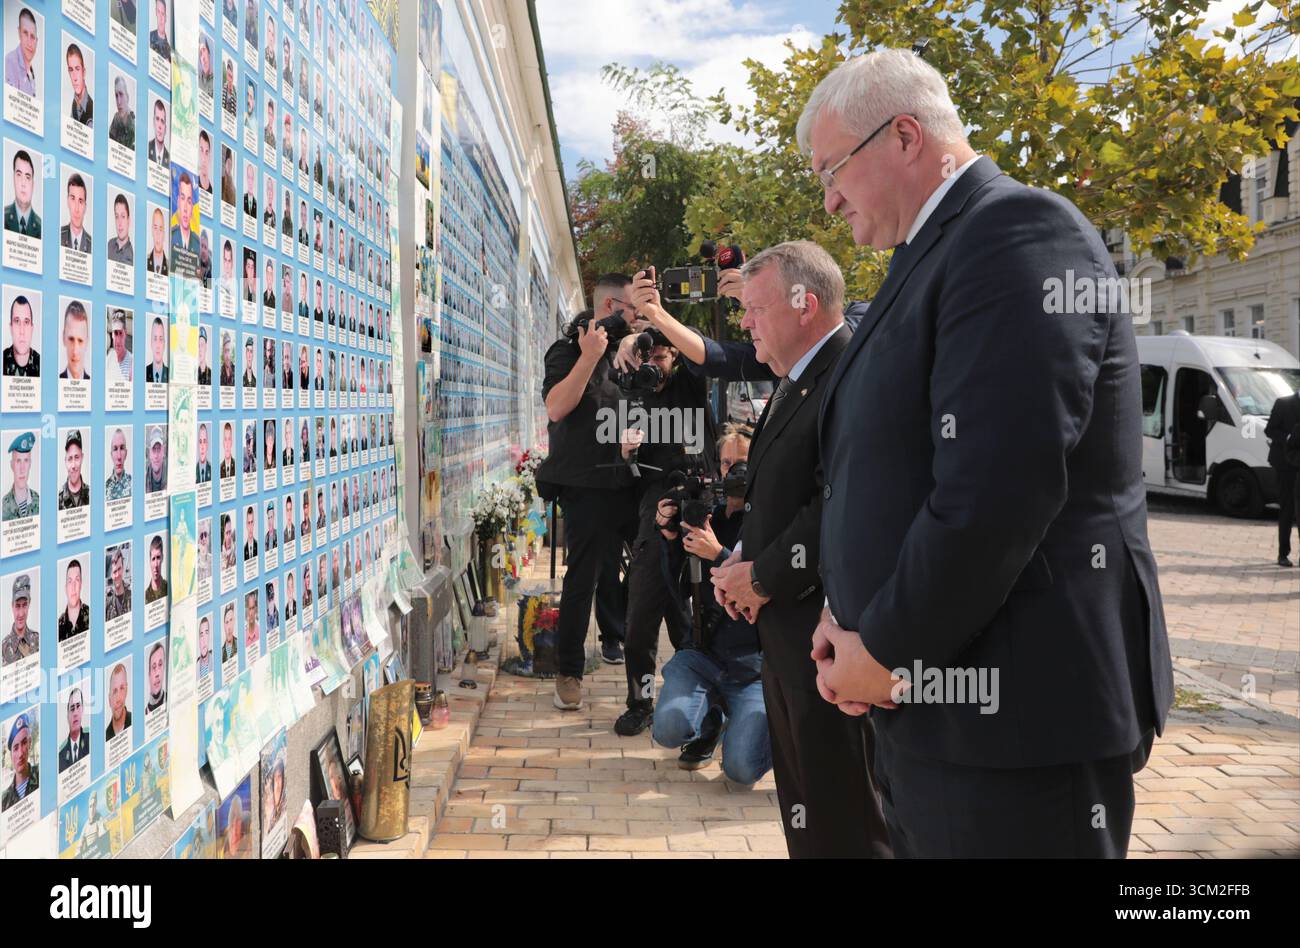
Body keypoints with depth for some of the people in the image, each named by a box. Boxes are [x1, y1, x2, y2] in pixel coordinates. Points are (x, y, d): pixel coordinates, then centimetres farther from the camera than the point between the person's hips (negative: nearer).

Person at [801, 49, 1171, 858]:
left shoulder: (1017, 231, -16)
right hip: (938, 697, 9)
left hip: (1016, 708, -9)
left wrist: (886, 649, -15)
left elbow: (1000, 489, -25)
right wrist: (853, 617, 3)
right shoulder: (935, 254, 14)